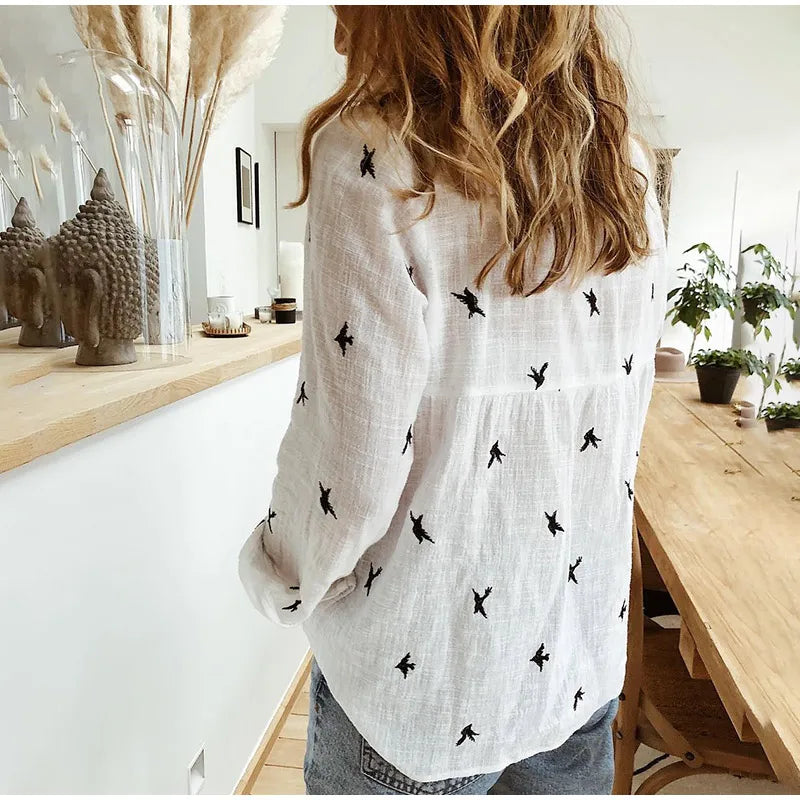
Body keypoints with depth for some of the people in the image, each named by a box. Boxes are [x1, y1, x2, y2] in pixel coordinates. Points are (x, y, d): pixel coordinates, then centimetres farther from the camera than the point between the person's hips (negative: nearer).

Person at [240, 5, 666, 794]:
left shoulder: (373, 158, -20)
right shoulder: (626, 171, -2)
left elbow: (351, 471, -21)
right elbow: (620, 418, 5)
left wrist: (278, 577, -2)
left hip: (422, 674, -5)